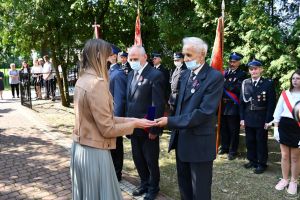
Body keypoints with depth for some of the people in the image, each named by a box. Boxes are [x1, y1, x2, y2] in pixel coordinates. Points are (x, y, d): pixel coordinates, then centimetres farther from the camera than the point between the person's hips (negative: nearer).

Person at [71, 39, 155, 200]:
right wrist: (134, 124, -7)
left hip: (80, 147, 9)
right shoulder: (97, 83, -23)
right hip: (94, 152, -9)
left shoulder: (82, 80, 5)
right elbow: (107, 129, -20)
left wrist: (129, 119, 5)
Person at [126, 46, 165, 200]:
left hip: (148, 128, -7)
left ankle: (153, 187, 35)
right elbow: (129, 99, 10)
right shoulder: (131, 74, 8)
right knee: (138, 159, 19)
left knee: (151, 161, 12)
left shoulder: (155, 75, -15)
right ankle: (144, 183, 42)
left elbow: (158, 105, -18)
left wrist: (154, 129, -17)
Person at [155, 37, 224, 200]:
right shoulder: (186, 74, 8)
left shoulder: (215, 77, -15)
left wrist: (171, 121, -23)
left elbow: (204, 112, -23)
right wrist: (175, 128, 7)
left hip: (199, 142, -7)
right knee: (184, 184, 22)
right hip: (181, 138, 7)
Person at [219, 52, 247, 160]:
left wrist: (225, 83, -17)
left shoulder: (242, 74, -3)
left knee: (233, 130, 5)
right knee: (223, 128, 14)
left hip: (234, 106, -4)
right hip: (223, 105, 4)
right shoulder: (225, 72, 10)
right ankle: (224, 147, 30)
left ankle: (233, 151, 18)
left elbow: (238, 89, -15)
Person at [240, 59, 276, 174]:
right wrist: (242, 118, 2)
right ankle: (252, 161, 30)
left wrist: (268, 120, -11)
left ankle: (262, 164, 22)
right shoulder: (245, 83, 4)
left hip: (261, 119, -3)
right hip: (248, 118, 3)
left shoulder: (268, 83, -5)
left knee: (261, 142, 7)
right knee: (250, 141, 13)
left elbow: (271, 103, -7)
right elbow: (242, 102, 5)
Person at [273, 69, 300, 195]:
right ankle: (284, 179, 26)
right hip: (284, 126, 2)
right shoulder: (285, 94, 4)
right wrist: (276, 128, 4)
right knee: (284, 155, 11)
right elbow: (278, 112, 7)